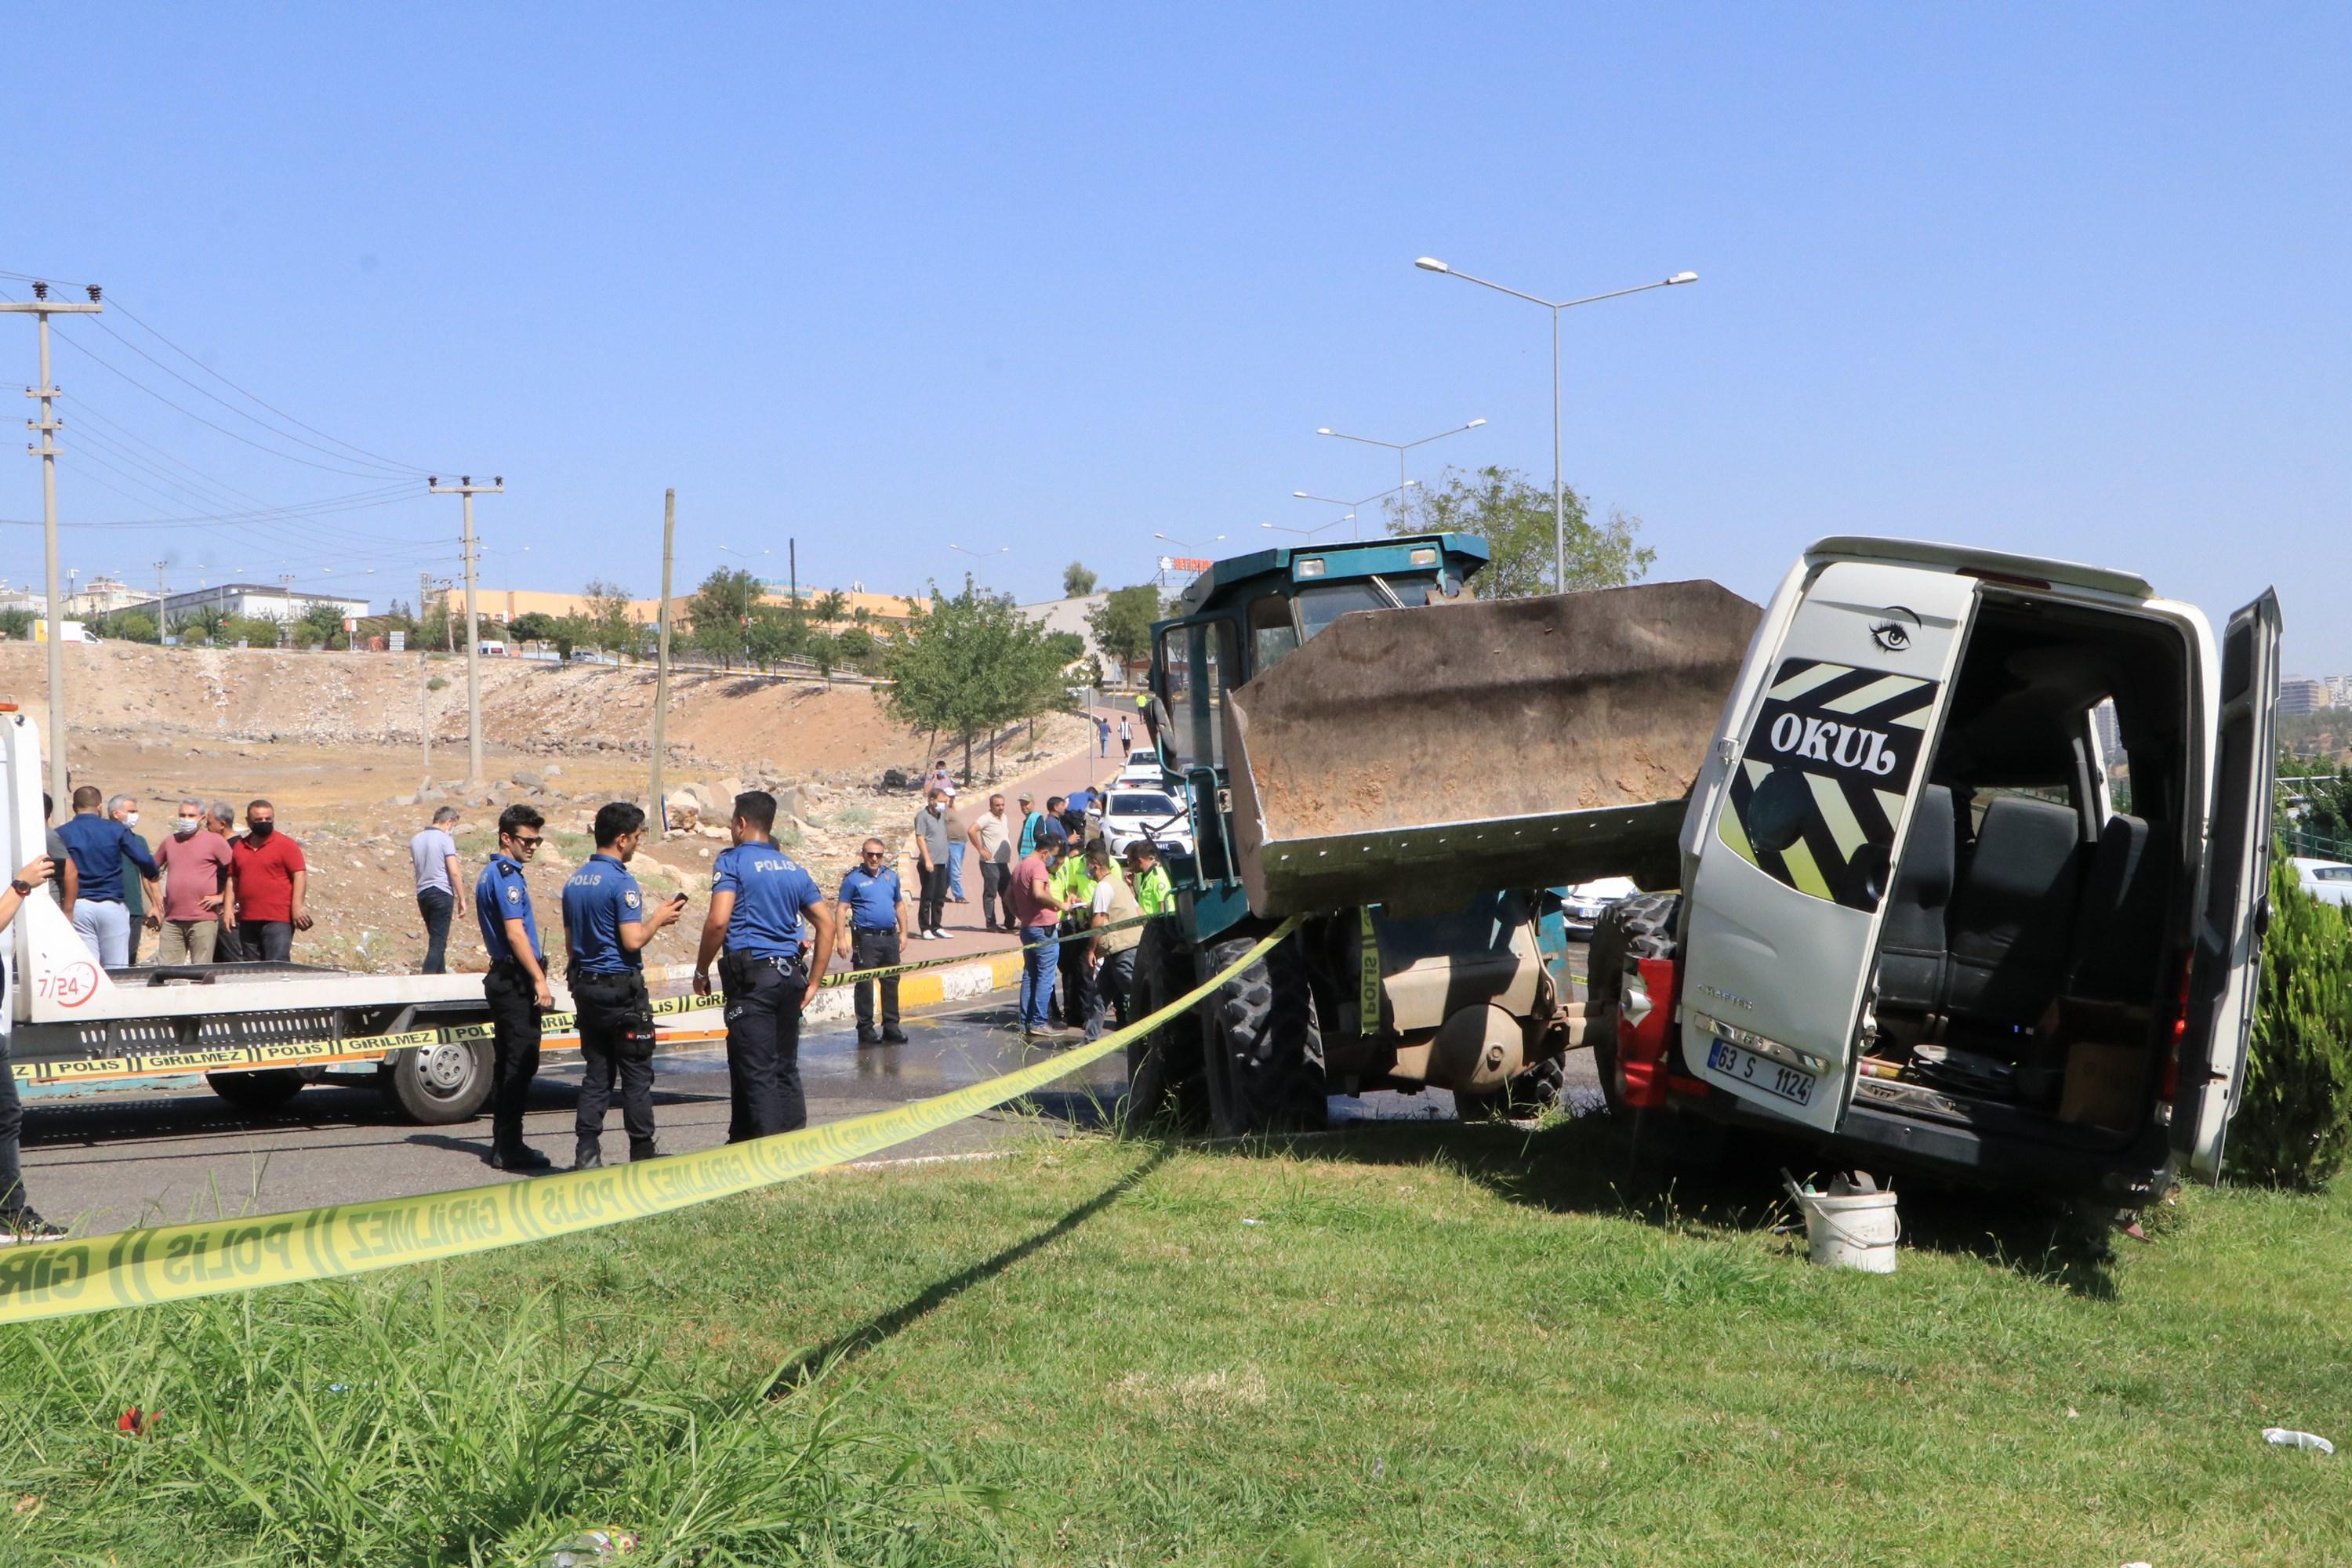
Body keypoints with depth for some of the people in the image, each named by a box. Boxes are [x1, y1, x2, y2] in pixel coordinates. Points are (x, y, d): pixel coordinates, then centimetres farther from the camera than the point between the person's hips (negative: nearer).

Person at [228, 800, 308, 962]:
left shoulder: (286, 845, -2)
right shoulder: (239, 847, 14)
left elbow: (300, 875, -7)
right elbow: (233, 879, 21)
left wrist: (297, 907, -16)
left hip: (278, 920, -6)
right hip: (247, 921, 6)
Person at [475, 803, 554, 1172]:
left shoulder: (489, 874, 17)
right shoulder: (507, 876, -15)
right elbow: (516, 934, -21)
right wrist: (540, 980, -20)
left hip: (501, 977, 10)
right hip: (516, 981, -10)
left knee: (507, 1063, 13)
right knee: (521, 1063, -8)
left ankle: (503, 1143, 16)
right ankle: (510, 1148, -7)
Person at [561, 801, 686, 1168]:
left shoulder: (575, 881, 10)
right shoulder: (621, 882, -16)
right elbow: (633, 940, -21)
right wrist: (658, 918, -4)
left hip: (586, 986, 8)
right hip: (621, 989, -8)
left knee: (597, 1072, 10)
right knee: (636, 1074, 1)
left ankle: (587, 1152, 5)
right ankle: (642, 1153, 6)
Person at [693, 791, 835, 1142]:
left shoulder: (733, 861, -5)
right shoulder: (793, 867, 14)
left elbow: (718, 921, -17)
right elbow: (826, 923, 12)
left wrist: (701, 971, -6)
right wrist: (813, 982, 15)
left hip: (752, 976, -7)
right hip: (791, 974, 7)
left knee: (756, 1072, -5)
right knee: (786, 1068, 14)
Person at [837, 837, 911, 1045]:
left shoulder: (891, 876, 13)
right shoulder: (853, 879, -3)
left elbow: (900, 905, 20)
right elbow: (842, 909, -6)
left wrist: (903, 933, 14)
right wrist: (842, 939, -13)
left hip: (890, 937, 5)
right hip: (866, 939, -5)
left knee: (891, 983, 10)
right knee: (865, 984, -2)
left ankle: (891, 1027, 17)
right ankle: (865, 1029, 3)